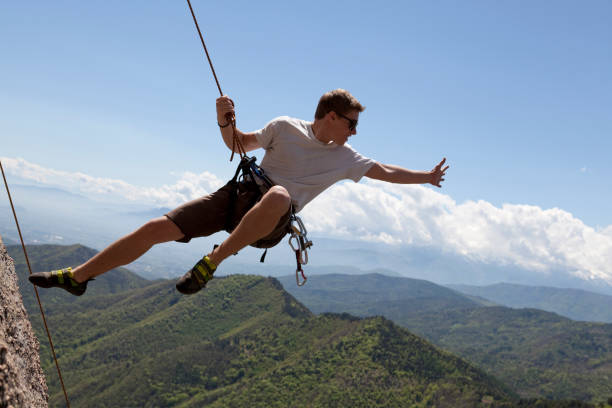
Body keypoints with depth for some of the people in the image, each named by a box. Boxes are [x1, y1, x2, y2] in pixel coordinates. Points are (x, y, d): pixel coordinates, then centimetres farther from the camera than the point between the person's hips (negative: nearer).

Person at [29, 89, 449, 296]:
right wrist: (225, 120, -2)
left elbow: (385, 171, 20)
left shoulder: (345, 158, 12)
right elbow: (238, 144, 16)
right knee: (156, 229, -9)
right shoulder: (285, 128, 8)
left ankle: (211, 263, -31)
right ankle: (77, 276, 7)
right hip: (238, 194, 1)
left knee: (278, 196, -42)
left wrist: (427, 176, 19)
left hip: (270, 223, -1)